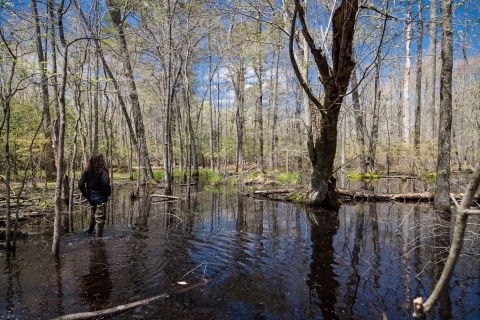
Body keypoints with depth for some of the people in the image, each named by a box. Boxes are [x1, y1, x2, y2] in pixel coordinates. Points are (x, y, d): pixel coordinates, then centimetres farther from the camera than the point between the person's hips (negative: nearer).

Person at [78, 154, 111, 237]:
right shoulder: (102, 171, -15)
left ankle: (89, 231, 43)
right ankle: (99, 236, 9)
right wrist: (108, 194, -7)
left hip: (91, 197, 6)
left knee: (93, 214, 29)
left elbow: (80, 183, -4)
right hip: (101, 197, -6)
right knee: (100, 217, 4)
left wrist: (86, 195, 4)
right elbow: (106, 183, -25)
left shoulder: (87, 171, 1)